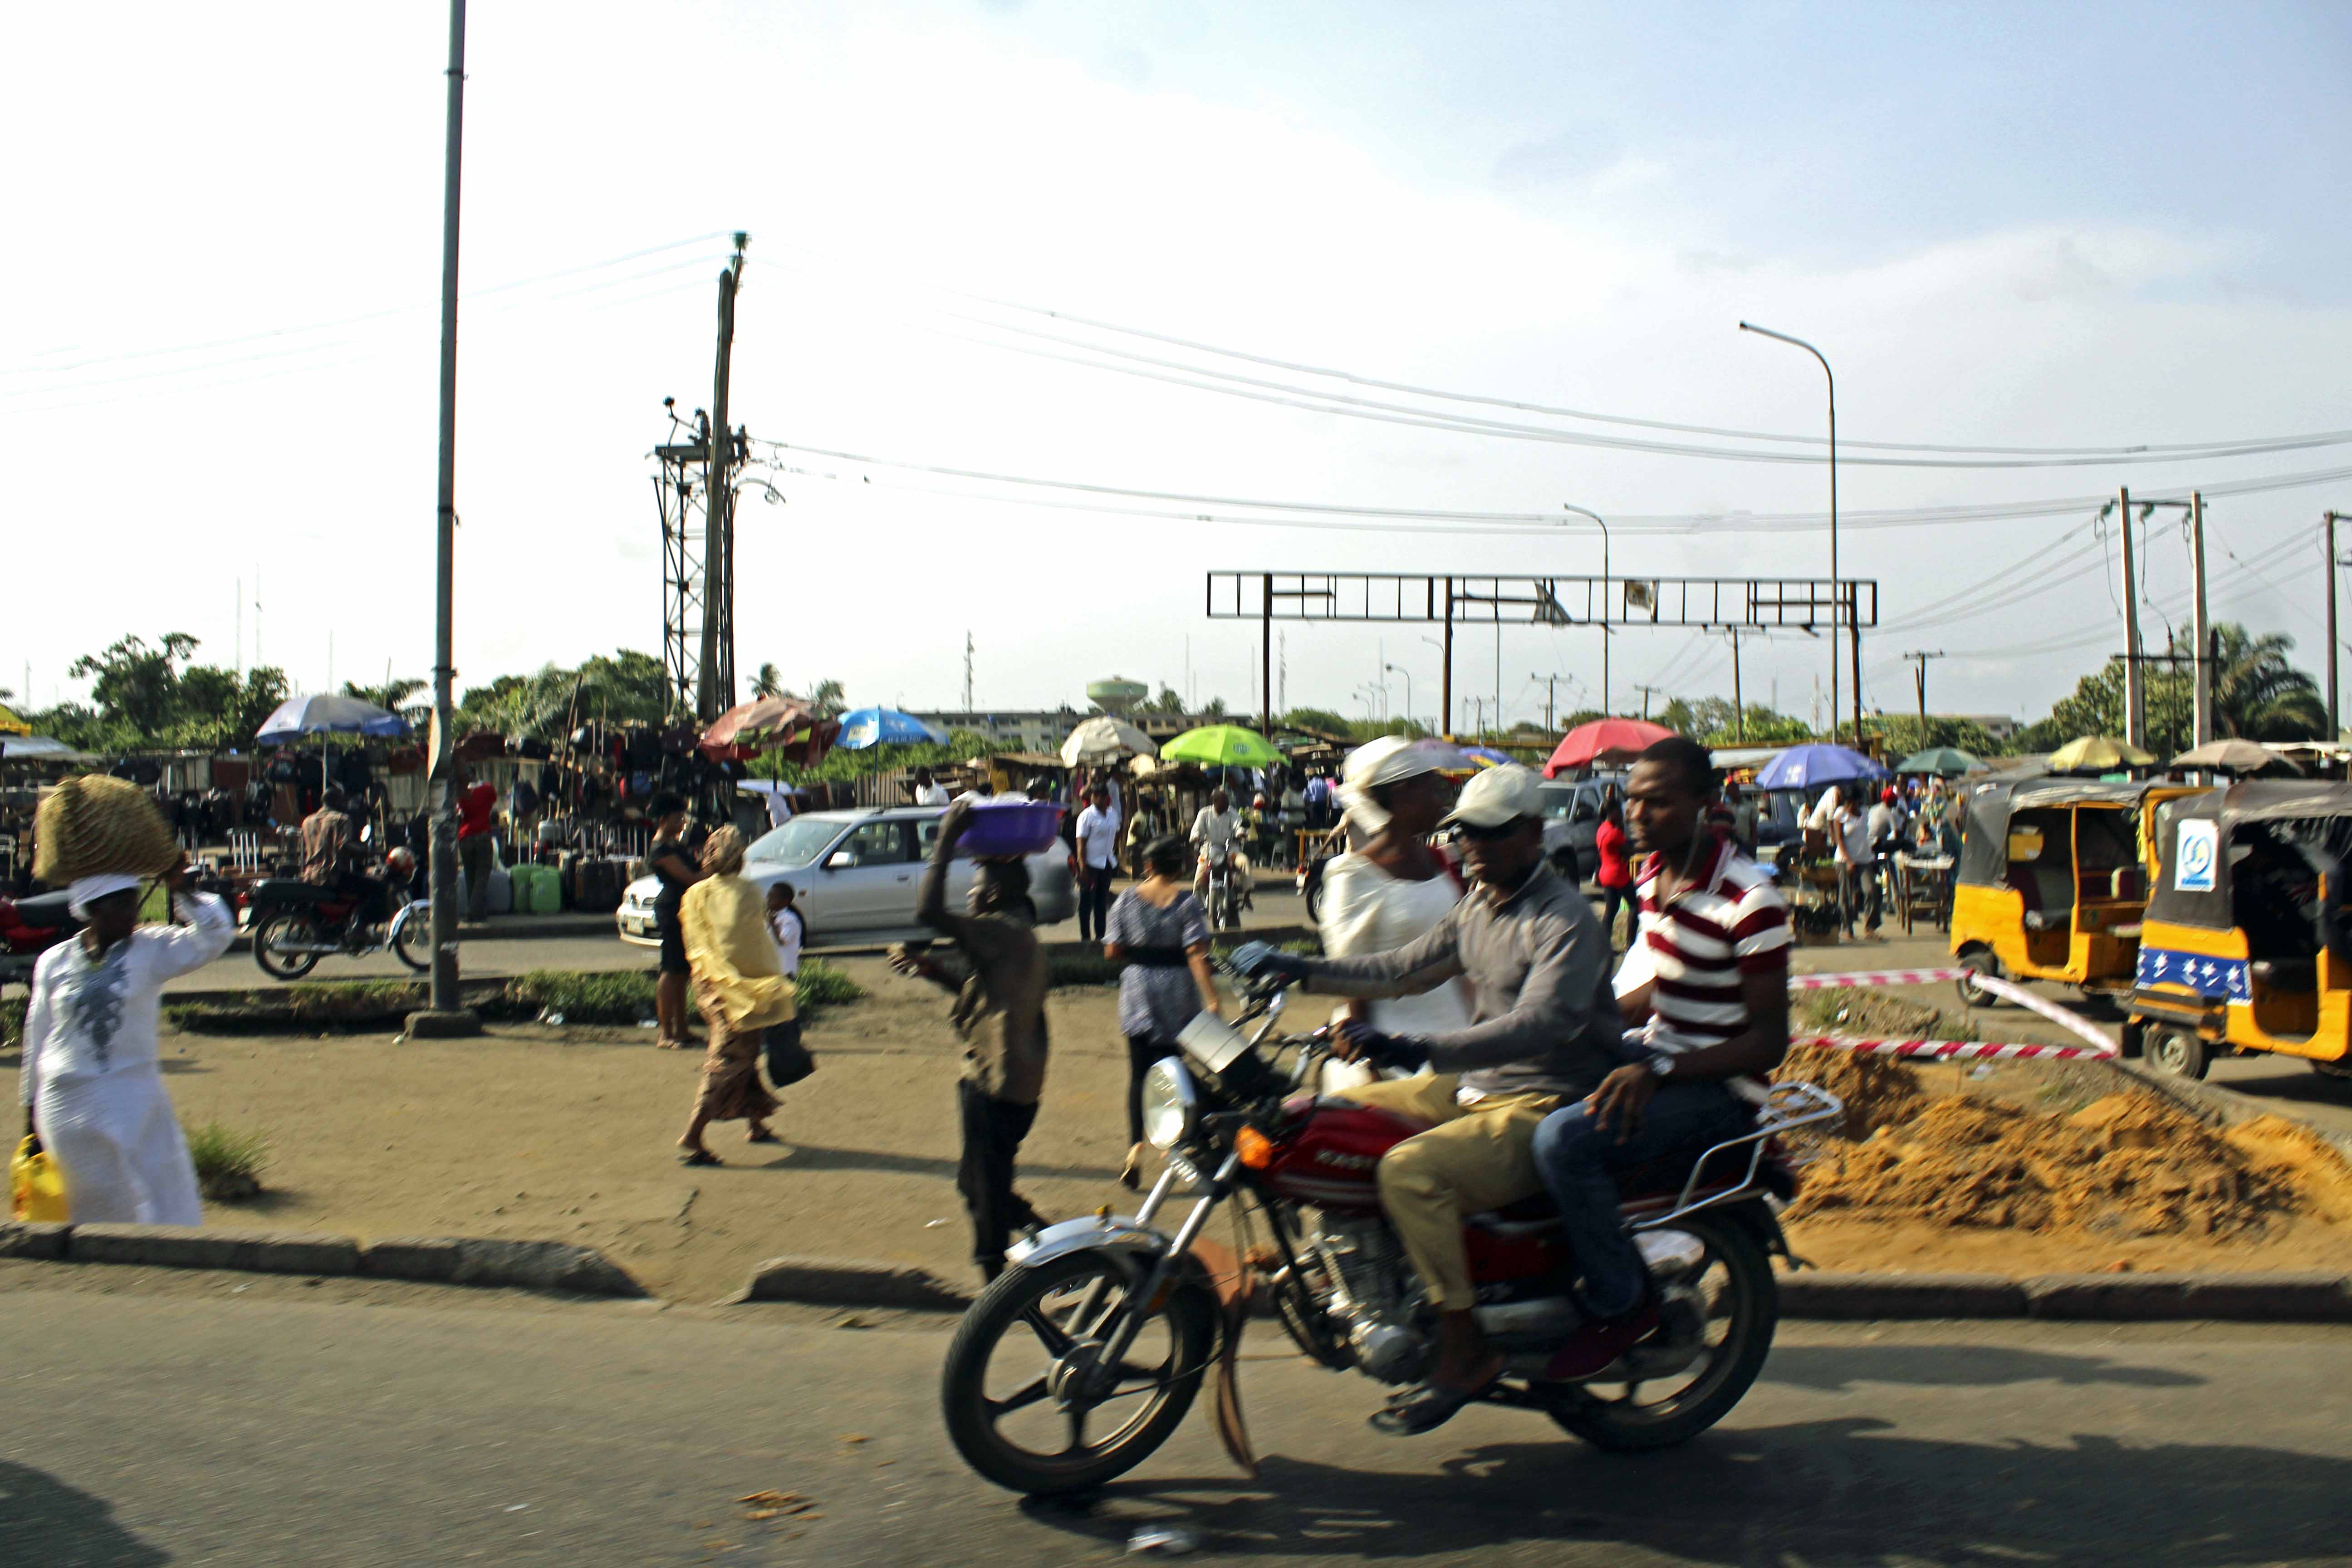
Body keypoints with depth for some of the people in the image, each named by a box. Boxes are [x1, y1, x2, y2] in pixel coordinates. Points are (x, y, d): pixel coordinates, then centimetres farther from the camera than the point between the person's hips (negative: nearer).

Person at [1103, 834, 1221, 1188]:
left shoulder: (1127, 899, -1)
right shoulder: (1187, 900, -8)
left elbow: (1112, 952, -1)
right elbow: (1197, 955, -16)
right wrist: (1212, 1000, -18)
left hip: (1137, 993, 1)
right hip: (1179, 998, -1)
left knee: (1140, 1072, 2)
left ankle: (1136, 1146, -12)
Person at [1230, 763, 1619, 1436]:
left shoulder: (1566, 920, -17)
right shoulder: (1476, 910, 12)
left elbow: (1539, 1024, -31)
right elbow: (1404, 970, 21)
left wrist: (1415, 1049, -42)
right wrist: (1299, 969, 12)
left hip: (1547, 1106, -10)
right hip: (1476, 1087, 10)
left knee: (1410, 1171, -31)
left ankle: (1465, 1353, -16)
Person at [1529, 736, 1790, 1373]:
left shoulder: (1749, 899, -20)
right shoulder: (1654, 871, 5)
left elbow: (1769, 1041, -20)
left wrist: (1658, 1071, -29)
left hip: (1719, 1088, -9)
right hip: (1658, 1063, 9)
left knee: (1565, 1137, -29)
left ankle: (1620, 1303, -10)